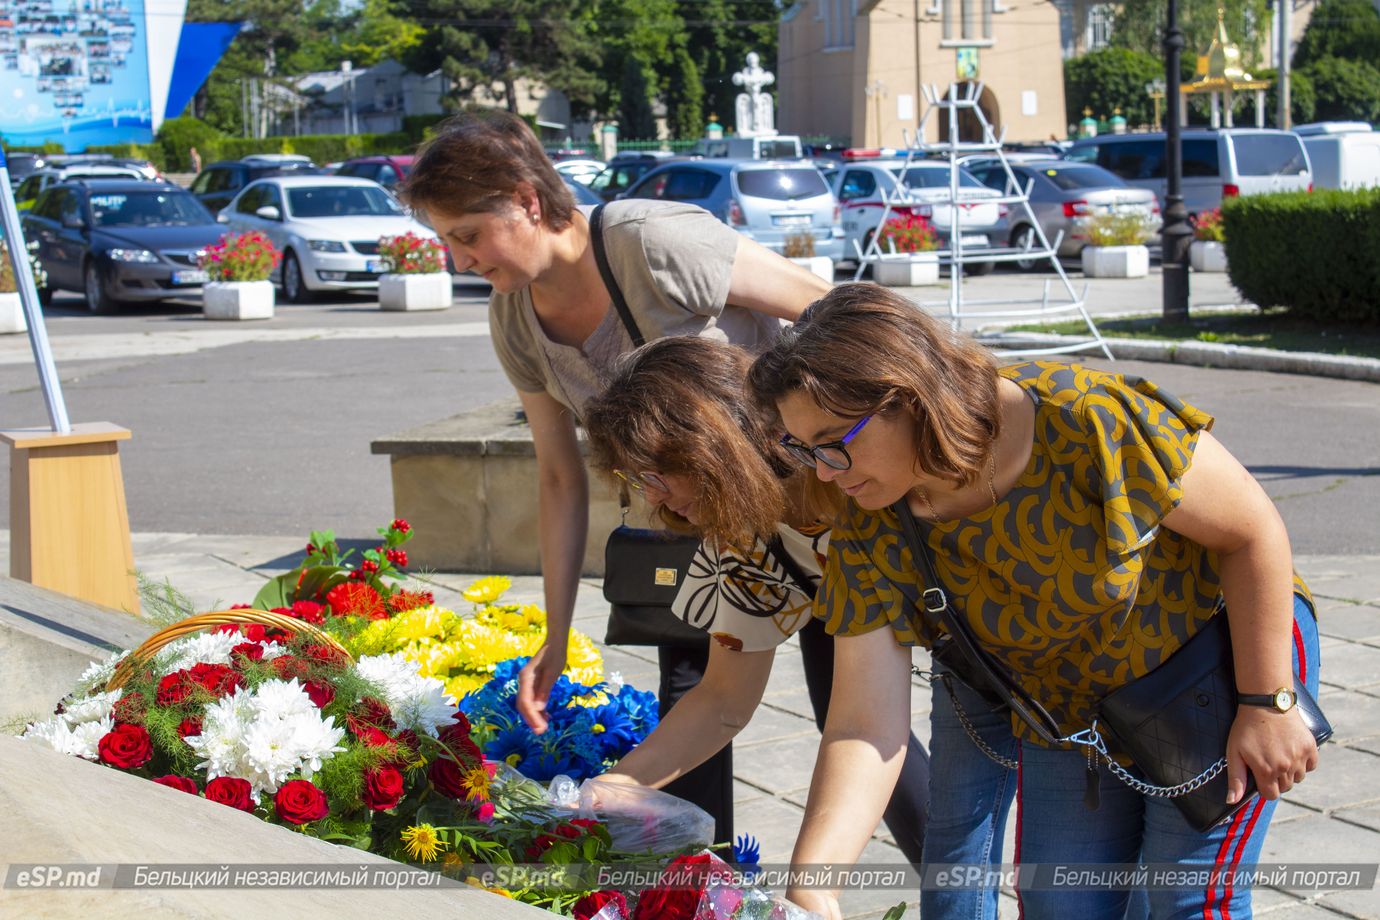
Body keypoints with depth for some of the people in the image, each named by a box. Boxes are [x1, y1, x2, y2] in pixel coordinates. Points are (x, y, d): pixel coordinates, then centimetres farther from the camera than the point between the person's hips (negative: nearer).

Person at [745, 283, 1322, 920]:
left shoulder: (1090, 421, -33)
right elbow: (865, 726, -22)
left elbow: (1253, 529, -21)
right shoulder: (870, 535, -19)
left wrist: (1267, 705, -18)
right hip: (1068, 716, 4)